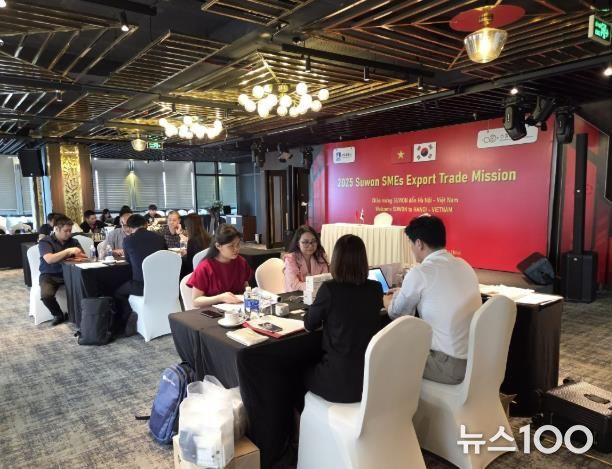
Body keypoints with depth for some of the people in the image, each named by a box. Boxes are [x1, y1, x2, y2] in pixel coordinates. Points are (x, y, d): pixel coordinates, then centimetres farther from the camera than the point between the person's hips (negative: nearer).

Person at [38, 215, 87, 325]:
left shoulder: (73, 241, 7)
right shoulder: (45, 242, -6)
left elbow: (84, 257, 3)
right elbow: (49, 259, -23)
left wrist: (78, 255, -20)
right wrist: (68, 251, -27)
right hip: (49, 275, -2)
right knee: (46, 295, -31)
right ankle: (58, 315, 0)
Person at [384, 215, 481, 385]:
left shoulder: (419, 273, -16)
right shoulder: (465, 266, 6)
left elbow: (397, 313, 1)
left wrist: (386, 300, 23)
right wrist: (403, 293, 33)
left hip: (451, 365, -7)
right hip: (477, 360, 7)